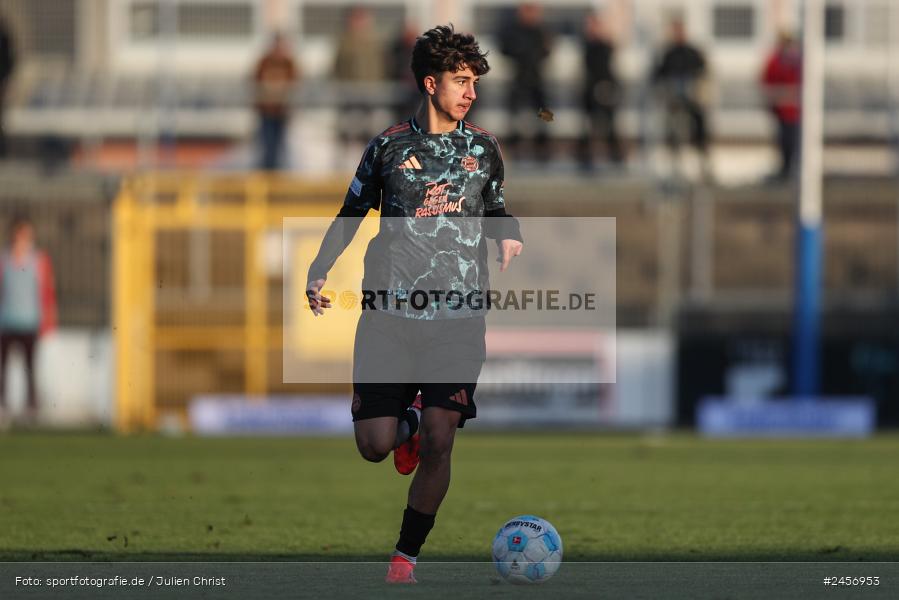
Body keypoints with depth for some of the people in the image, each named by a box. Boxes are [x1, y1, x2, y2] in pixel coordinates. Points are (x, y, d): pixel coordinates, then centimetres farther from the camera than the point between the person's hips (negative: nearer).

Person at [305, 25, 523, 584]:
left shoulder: (483, 147, 8)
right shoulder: (390, 145, 4)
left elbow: (496, 206, 23)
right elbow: (352, 214, 14)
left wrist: (510, 236, 0)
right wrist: (318, 274, 3)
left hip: (458, 319, 1)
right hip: (389, 312, 0)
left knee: (438, 444, -10)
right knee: (374, 446, -5)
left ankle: (406, 555, 5)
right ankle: (409, 422, 31)